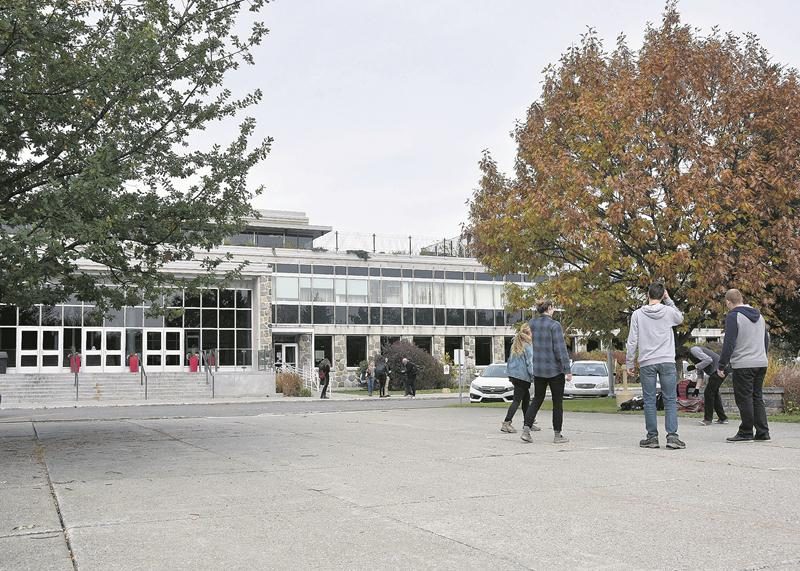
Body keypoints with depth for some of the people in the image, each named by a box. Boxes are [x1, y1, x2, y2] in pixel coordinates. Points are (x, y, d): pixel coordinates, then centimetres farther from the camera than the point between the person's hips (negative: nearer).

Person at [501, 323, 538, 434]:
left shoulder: (515, 345, 13)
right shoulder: (528, 346, -12)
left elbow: (510, 360, 18)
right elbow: (530, 362, -15)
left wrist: (510, 375, 24)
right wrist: (533, 376, -13)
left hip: (514, 375, 8)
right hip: (522, 376, -8)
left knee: (526, 398, 17)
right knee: (517, 400, -6)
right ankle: (506, 423, -13)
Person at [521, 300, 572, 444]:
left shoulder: (532, 323, 1)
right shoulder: (554, 325, -15)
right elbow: (560, 349, -17)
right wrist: (567, 370, -14)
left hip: (538, 369, 5)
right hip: (555, 369, -5)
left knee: (537, 399, 14)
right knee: (557, 402, 6)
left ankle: (526, 429, 0)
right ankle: (557, 435, 10)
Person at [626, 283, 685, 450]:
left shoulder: (637, 314, -1)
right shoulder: (668, 311, 0)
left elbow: (632, 341, -1)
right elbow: (680, 318, 25)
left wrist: (630, 363, 6)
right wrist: (668, 300, 18)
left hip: (646, 363, 0)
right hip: (667, 362, 0)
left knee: (649, 401, 5)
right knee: (670, 400, 2)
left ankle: (652, 437, 8)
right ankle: (672, 436, -5)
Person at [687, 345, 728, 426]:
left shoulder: (693, 350, -12)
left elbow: (708, 359, -22)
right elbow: (700, 373, 18)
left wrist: (695, 366, -16)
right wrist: (697, 387, 12)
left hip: (719, 369, -11)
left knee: (708, 393, -6)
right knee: (714, 392, 18)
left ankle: (708, 419, 0)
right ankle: (723, 418, 24)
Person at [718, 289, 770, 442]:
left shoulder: (733, 316, -9)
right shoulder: (759, 315, 16)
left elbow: (729, 343, -14)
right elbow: (766, 339, 21)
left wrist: (722, 365, -9)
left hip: (743, 365, -8)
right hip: (761, 364, 8)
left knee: (744, 399, -2)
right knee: (757, 397, 13)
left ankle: (746, 433, 1)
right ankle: (762, 432, 12)